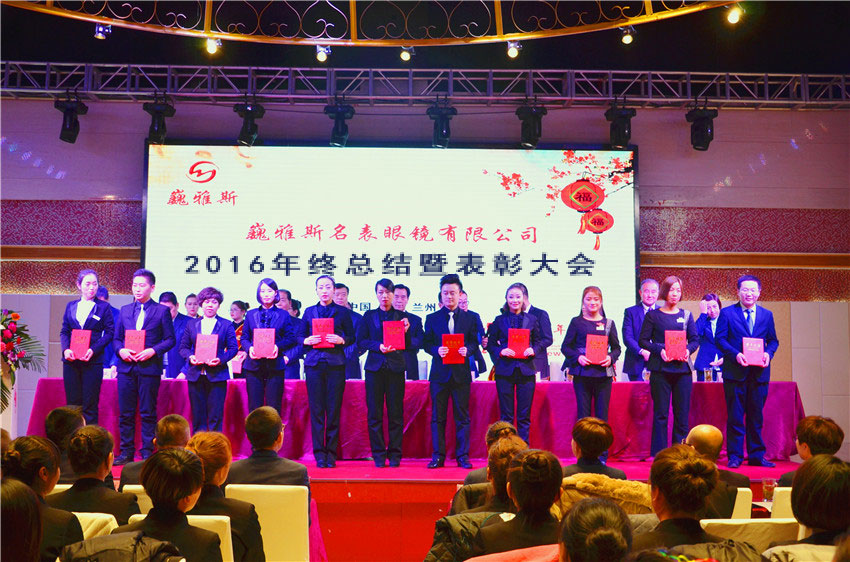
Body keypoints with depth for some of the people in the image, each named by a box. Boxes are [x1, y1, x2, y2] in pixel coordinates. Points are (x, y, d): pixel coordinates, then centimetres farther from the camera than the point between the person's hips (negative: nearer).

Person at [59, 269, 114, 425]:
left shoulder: (103, 307, 3)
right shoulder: (71, 306, 14)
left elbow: (110, 332, -1)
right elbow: (64, 331, 12)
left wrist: (93, 350, -14)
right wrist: (66, 349, -6)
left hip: (93, 360, -3)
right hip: (71, 360, 3)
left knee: (90, 405, -2)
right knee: (72, 404, 5)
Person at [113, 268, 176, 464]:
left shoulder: (162, 311, 3)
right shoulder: (125, 310, 15)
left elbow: (170, 339, 0)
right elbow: (116, 337, 16)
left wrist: (153, 351, -14)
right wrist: (120, 350, -5)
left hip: (149, 367, -4)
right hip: (126, 367, 4)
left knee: (148, 413, 0)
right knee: (125, 412, 6)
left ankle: (147, 453, 6)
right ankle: (126, 452, 15)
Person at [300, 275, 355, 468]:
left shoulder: (343, 312, 9)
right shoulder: (309, 312, 13)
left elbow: (352, 337, 8)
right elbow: (300, 336, 14)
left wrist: (341, 340, -12)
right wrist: (307, 341, -7)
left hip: (336, 364, -1)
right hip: (314, 364, 1)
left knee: (334, 409, -1)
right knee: (316, 409, -1)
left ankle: (331, 453, 6)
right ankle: (319, 454, 6)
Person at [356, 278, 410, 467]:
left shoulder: (401, 316, 11)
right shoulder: (369, 316, 12)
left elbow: (408, 345, 7)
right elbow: (360, 341, 4)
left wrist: (405, 331, -11)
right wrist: (378, 346, -11)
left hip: (396, 367, 0)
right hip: (375, 367, 0)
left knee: (395, 413, -1)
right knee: (375, 413, 0)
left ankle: (394, 454, 6)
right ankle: (378, 454, 7)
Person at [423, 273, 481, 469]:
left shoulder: (470, 318, 9)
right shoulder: (432, 318, 9)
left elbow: (474, 343, 6)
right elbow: (426, 344, 5)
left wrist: (467, 350, -15)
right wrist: (437, 350, -15)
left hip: (461, 373, 0)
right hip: (439, 372, 0)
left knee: (462, 416, 3)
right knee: (437, 416, 3)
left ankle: (463, 456, 10)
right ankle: (438, 456, 9)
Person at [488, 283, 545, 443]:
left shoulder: (532, 319, 9)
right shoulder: (499, 320, 6)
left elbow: (538, 342, 12)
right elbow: (491, 344, 7)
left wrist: (533, 350, -8)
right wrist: (501, 351, -12)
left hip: (526, 371, 1)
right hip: (505, 371, -1)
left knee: (524, 416, 4)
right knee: (506, 415, 2)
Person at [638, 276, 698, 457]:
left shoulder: (686, 315, 12)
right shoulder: (653, 315, 4)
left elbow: (695, 339, 12)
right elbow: (643, 340, 1)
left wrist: (688, 350, -9)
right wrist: (659, 350, -14)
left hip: (682, 368, 2)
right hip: (661, 369, -2)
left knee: (682, 413, 2)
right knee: (660, 413, -1)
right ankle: (659, 454, 5)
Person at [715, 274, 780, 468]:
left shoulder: (767, 315, 13)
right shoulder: (727, 313, 3)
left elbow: (773, 340, 14)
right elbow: (720, 339, -2)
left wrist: (768, 353, -6)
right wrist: (735, 354, -17)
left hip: (759, 372, 3)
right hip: (735, 372, -3)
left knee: (756, 416, 8)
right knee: (735, 416, -1)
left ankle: (756, 456, 16)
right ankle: (734, 456, 5)